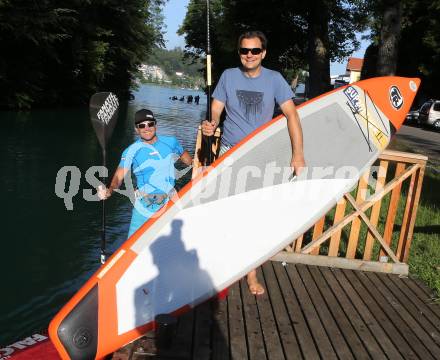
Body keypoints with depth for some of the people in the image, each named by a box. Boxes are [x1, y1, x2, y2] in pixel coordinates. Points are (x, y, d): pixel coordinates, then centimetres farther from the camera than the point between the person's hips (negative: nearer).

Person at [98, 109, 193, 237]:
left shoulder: (170, 142, 3)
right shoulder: (132, 151, -6)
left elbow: (186, 158, 20)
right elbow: (119, 176, -15)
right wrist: (109, 191, -32)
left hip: (169, 203, 2)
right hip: (145, 207, -2)